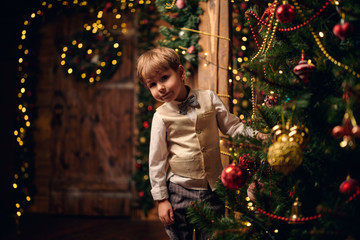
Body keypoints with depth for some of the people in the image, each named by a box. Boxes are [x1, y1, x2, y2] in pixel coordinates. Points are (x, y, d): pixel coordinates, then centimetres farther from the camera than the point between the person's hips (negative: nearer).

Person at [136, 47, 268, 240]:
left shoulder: (208, 98, -1)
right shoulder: (162, 116, -6)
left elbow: (232, 126, 11)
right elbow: (156, 160, -2)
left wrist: (256, 135, -5)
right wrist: (161, 199, -2)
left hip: (213, 188, 2)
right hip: (179, 190, -1)